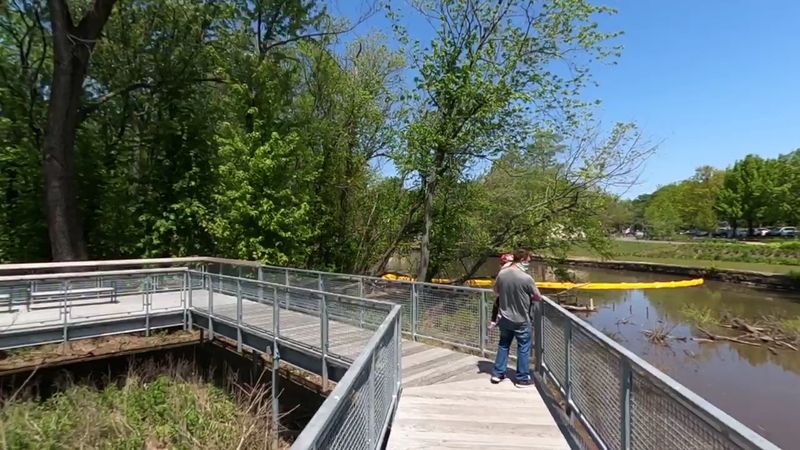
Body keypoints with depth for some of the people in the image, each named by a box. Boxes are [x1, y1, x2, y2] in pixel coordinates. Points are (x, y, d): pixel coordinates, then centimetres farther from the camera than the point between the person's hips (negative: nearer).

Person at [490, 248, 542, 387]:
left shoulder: (502, 274, -6)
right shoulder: (526, 278, -22)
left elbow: (496, 291, 10)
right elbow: (538, 297, -9)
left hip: (505, 318, 5)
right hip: (521, 320, -5)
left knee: (503, 344, 20)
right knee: (523, 348, 11)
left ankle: (497, 373, 26)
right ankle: (522, 378, 20)